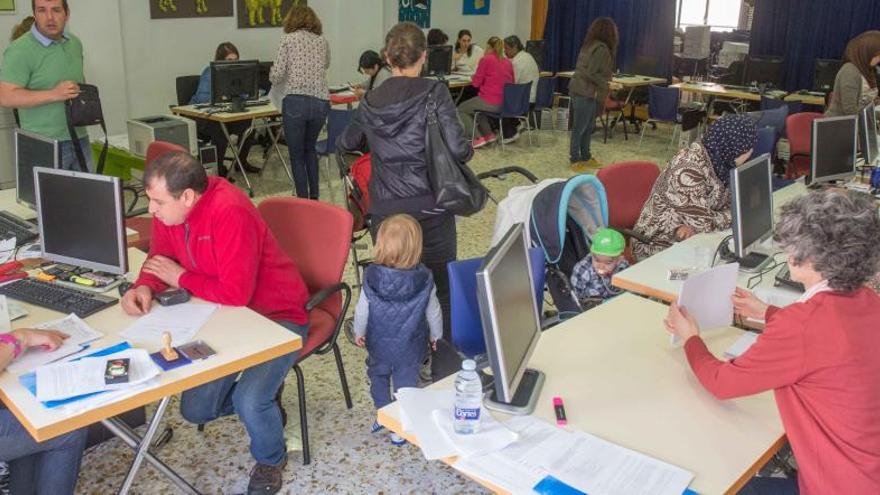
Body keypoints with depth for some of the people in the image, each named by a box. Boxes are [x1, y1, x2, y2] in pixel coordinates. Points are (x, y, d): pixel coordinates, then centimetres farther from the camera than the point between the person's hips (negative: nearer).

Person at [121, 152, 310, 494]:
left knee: (250, 403, -25)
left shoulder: (229, 212, -31)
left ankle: (270, 460, 9)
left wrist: (181, 277, -19)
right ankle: (263, 403, 32)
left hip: (276, 316, -8)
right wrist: (144, 288, -17)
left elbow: (235, 294, -32)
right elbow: (159, 260, 6)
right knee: (195, 410, 5)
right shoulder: (167, 208, -8)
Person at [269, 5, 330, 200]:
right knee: (310, 149, 24)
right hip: (321, 103, 4)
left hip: (296, 102, -4)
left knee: (297, 155, 8)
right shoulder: (323, 41, 15)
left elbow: (275, 76, -3)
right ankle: (314, 198, 24)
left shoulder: (288, 39, 3)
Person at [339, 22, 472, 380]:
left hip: (385, 211, 3)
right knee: (440, 289, 9)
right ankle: (445, 370, 15)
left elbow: (346, 143, 23)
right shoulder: (434, 93, -7)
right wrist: (469, 150, 8)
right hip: (430, 209, -3)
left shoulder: (370, 101, 6)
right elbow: (458, 150, -15)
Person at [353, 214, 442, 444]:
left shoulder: (371, 277, -20)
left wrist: (359, 332, 11)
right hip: (410, 347, -1)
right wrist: (435, 335, 12)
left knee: (378, 375, 25)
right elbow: (433, 312, -7)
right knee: (406, 383, 14)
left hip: (379, 344, 1)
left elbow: (362, 310, -8)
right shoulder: (424, 280, -19)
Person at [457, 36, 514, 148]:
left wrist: (474, 77, 18)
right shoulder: (508, 62, 9)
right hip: (506, 103, 7)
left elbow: (476, 83, -5)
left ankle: (478, 138, 4)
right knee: (476, 105, 34)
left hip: (491, 103, -7)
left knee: (461, 109, 16)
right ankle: (489, 134, 24)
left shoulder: (486, 59, -7)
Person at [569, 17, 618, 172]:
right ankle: (575, 160, 9)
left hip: (579, 90, 9)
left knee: (588, 126, 15)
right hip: (585, 93, -9)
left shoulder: (589, 45, 12)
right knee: (579, 128, 0)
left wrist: (606, 81, 15)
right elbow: (591, 73, -21)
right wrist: (607, 84, -13)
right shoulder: (602, 49, -15)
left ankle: (585, 157, 23)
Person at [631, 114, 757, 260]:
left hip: (693, 238, 8)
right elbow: (703, 223, -29)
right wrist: (736, 216, -13)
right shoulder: (688, 169, -28)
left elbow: (727, 206, 4)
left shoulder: (720, 159, -2)